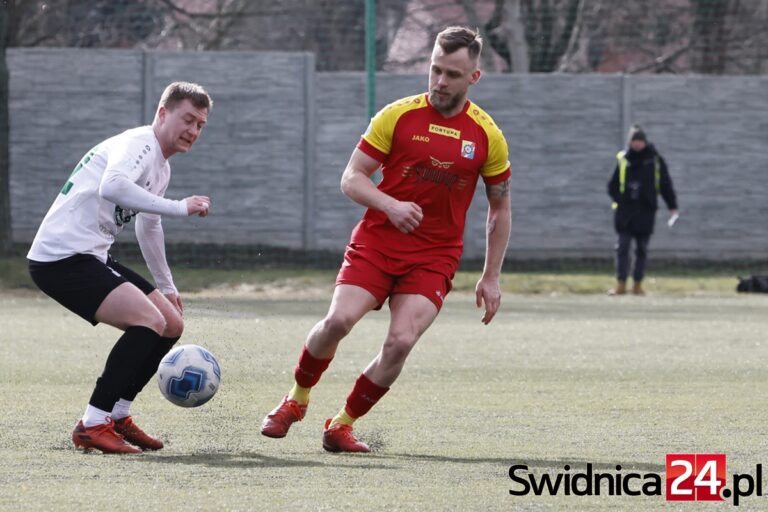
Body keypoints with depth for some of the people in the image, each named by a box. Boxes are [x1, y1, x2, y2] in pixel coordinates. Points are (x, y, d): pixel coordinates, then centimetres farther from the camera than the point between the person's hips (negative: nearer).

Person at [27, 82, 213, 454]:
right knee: (149, 320, -22)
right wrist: (180, 208, -31)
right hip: (60, 256, -10)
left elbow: (148, 227, 35)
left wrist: (166, 287, 43)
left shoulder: (161, 167, 19)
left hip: (92, 257, 10)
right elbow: (112, 186, -35)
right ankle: (93, 425, -19)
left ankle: (117, 416, 18)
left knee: (171, 324, 10)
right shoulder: (139, 144, -13)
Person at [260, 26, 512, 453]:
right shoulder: (398, 116, -3)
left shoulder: (486, 135, 0)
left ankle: (342, 426, 2)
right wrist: (390, 205, -20)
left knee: (401, 342, -18)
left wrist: (491, 277, 8)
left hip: (434, 257, 1)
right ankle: (296, 400, 7)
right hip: (376, 241, -1)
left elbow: (499, 208, 11)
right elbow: (351, 179, -1)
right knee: (338, 321, -21)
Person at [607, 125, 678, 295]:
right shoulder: (622, 159, 5)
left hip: (646, 211, 0)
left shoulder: (654, 159, 3)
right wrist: (619, 199, -3)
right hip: (625, 210, 0)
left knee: (642, 249, 4)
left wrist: (672, 206, 1)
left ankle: (638, 284, 11)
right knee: (622, 247, -5)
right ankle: (621, 284, -5)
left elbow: (665, 184, 5)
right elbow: (613, 185, 11)